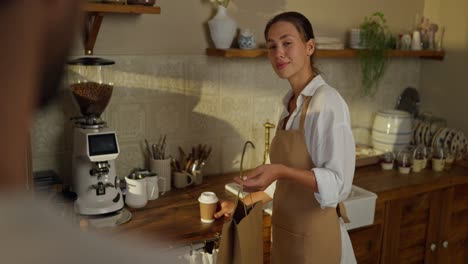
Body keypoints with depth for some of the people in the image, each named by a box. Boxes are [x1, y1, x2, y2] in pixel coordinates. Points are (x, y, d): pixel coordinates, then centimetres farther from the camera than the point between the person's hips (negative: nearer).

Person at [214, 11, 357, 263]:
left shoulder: (327, 102, -19)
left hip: (313, 239, -7)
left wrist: (280, 172, -32)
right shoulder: (290, 104, 6)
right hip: (286, 234, 7)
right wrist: (248, 201, 13)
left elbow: (338, 183, -21)